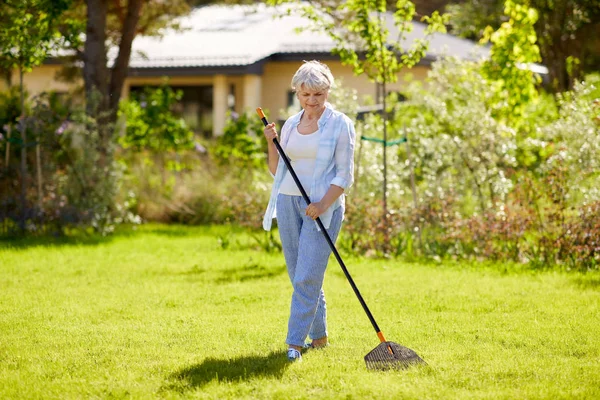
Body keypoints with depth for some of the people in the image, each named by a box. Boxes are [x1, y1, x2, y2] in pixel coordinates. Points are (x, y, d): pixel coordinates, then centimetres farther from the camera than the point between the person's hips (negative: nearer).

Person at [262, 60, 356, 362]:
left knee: (307, 278, -12)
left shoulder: (340, 125, -3)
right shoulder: (290, 125, 12)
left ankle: (295, 342, -12)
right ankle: (319, 336, 22)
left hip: (323, 207, -5)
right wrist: (271, 142, 0)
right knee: (299, 277, 9)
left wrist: (324, 204, -20)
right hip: (288, 203, 6)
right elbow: (276, 170, 17)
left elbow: (345, 175, -7)